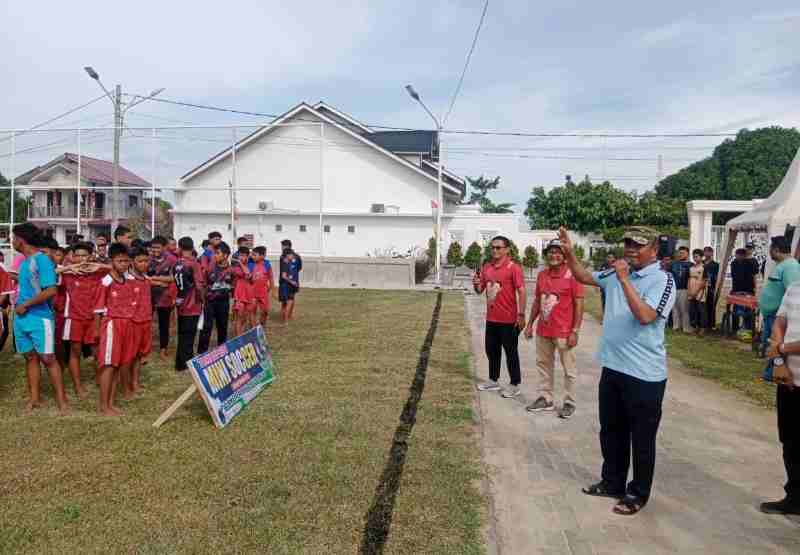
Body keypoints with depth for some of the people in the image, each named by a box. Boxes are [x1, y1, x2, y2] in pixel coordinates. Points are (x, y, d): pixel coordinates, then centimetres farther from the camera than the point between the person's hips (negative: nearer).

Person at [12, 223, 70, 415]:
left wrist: (25, 305, -16)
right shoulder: (24, 261, 12)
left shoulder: (42, 259, -13)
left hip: (40, 318, -8)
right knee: (30, 357, 12)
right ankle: (34, 398, 21)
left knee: (48, 358, -5)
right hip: (21, 318, 8)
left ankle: (61, 400, 1)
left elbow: (51, 290, -20)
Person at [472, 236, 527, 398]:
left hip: (508, 319, -7)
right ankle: (493, 381, 30)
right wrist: (476, 284, -9)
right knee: (491, 350, 16)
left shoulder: (513, 267, -11)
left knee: (511, 352, 3)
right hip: (491, 318, 7)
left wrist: (521, 314, -19)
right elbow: (480, 290, 14)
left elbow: (521, 292, -14)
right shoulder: (486, 267, 8)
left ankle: (515, 385, 13)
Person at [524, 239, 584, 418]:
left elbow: (579, 305, -11)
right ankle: (545, 398, 29)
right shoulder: (541, 275, 7)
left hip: (564, 332, -6)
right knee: (543, 364, 15)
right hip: (543, 330, 6)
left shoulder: (572, 275, -11)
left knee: (568, 369, 6)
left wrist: (575, 331, -15)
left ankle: (569, 402, 19)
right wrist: (530, 324, 13)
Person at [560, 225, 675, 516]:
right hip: (612, 366, 7)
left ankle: (638, 493, 24)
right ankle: (612, 482, 37)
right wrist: (569, 253, 5)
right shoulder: (617, 272, 6)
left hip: (644, 374, -7)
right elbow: (584, 277, 19)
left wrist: (624, 279, -25)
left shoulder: (662, 280, -13)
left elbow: (645, 316, -26)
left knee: (641, 438, 8)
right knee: (611, 431, 20)